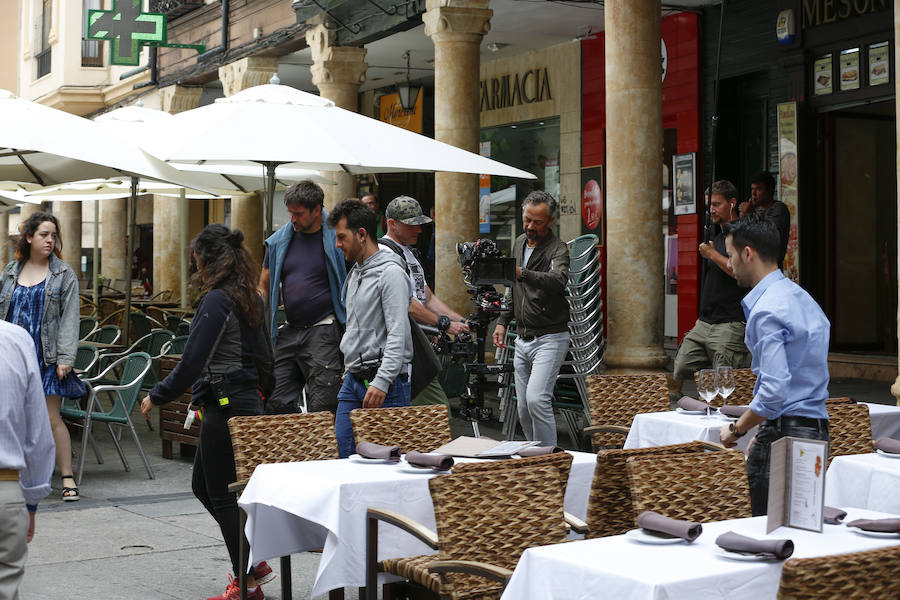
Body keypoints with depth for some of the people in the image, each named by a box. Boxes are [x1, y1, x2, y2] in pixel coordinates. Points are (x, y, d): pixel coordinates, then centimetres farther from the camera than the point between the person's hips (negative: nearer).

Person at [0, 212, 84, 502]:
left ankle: (67, 479, -2)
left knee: (52, 418, -7)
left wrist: (65, 358, -11)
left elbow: (70, 318, -3)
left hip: (47, 357, -3)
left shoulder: (64, 274, 3)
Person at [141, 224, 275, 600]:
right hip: (248, 400, 10)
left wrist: (157, 397, -8)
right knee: (203, 486, 19)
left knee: (222, 494, 1)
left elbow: (192, 361, -19)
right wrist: (256, 392, 27)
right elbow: (264, 355, 17)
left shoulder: (217, 300, -17)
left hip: (225, 407, -10)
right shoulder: (249, 299, 11)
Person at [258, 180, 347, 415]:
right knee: (276, 404, 4)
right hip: (288, 332, 5)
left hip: (323, 332, -5)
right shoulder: (279, 241, 10)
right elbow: (264, 287, 19)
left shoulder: (336, 239, -4)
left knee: (322, 408, -8)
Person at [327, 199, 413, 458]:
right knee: (344, 455, 4)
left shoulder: (390, 273, -13)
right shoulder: (355, 272, 18)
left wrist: (382, 381, -27)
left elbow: (398, 334, -20)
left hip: (385, 382, -9)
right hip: (353, 380, 9)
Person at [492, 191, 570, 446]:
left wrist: (522, 274, -49)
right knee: (524, 408, 7)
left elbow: (558, 281, -35)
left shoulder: (558, 249, -12)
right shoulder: (519, 244, 12)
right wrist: (503, 322, 15)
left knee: (537, 399, -20)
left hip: (550, 338, -7)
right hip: (523, 339, 7)